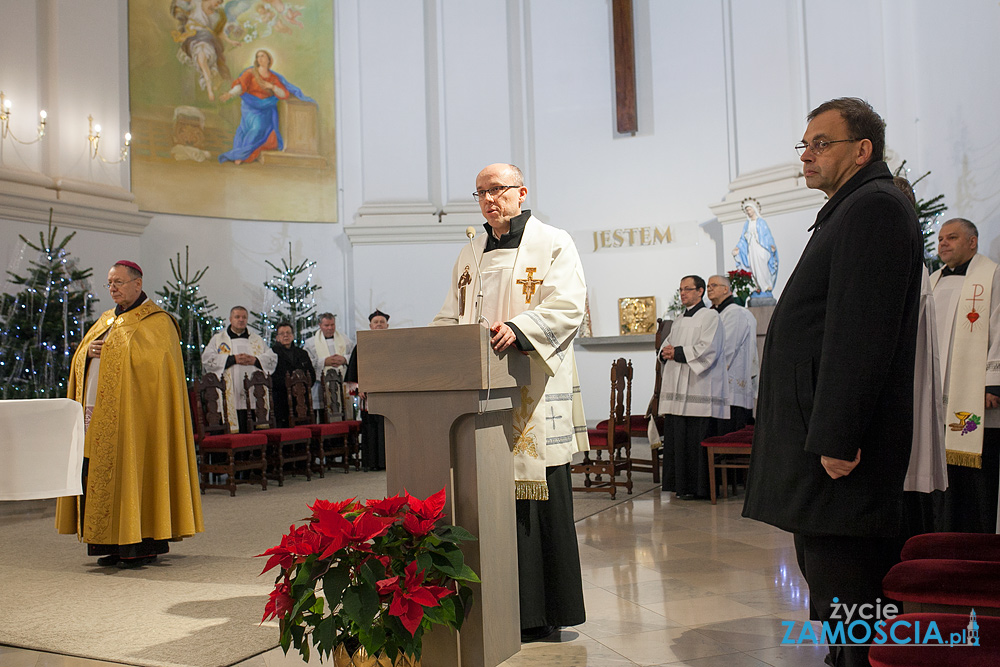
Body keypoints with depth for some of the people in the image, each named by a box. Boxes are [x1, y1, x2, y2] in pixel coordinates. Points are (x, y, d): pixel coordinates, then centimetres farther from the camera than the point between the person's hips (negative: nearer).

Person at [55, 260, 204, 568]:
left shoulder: (156, 321, -4)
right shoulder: (107, 319, 21)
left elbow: (152, 362, -14)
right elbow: (80, 356, 21)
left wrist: (113, 352, -11)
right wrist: (89, 351, -2)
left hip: (133, 413, -8)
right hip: (98, 413, 8)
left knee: (133, 472, -8)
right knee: (102, 474, 6)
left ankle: (144, 545, 0)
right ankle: (118, 544, 13)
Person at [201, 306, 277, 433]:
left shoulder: (257, 340, 21)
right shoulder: (218, 339, 13)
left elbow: (272, 358, 11)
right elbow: (207, 359, -2)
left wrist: (255, 360, -7)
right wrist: (233, 359, -10)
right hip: (231, 399, -2)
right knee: (232, 435, -10)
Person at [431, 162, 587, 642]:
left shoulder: (552, 244, 4)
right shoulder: (470, 256, 21)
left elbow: (566, 306, -9)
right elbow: (451, 316, 22)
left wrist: (518, 328, -25)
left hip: (535, 393, -5)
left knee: (538, 495, -3)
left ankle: (545, 612, 8)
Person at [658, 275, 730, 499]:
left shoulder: (710, 317, -2)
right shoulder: (679, 321, 22)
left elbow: (707, 350, -14)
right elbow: (665, 347, 22)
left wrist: (677, 352, -11)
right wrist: (665, 353, -1)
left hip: (698, 389, -8)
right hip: (677, 390, 8)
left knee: (695, 439, -7)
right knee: (676, 437, 6)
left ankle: (697, 487, 0)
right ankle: (679, 483, 14)